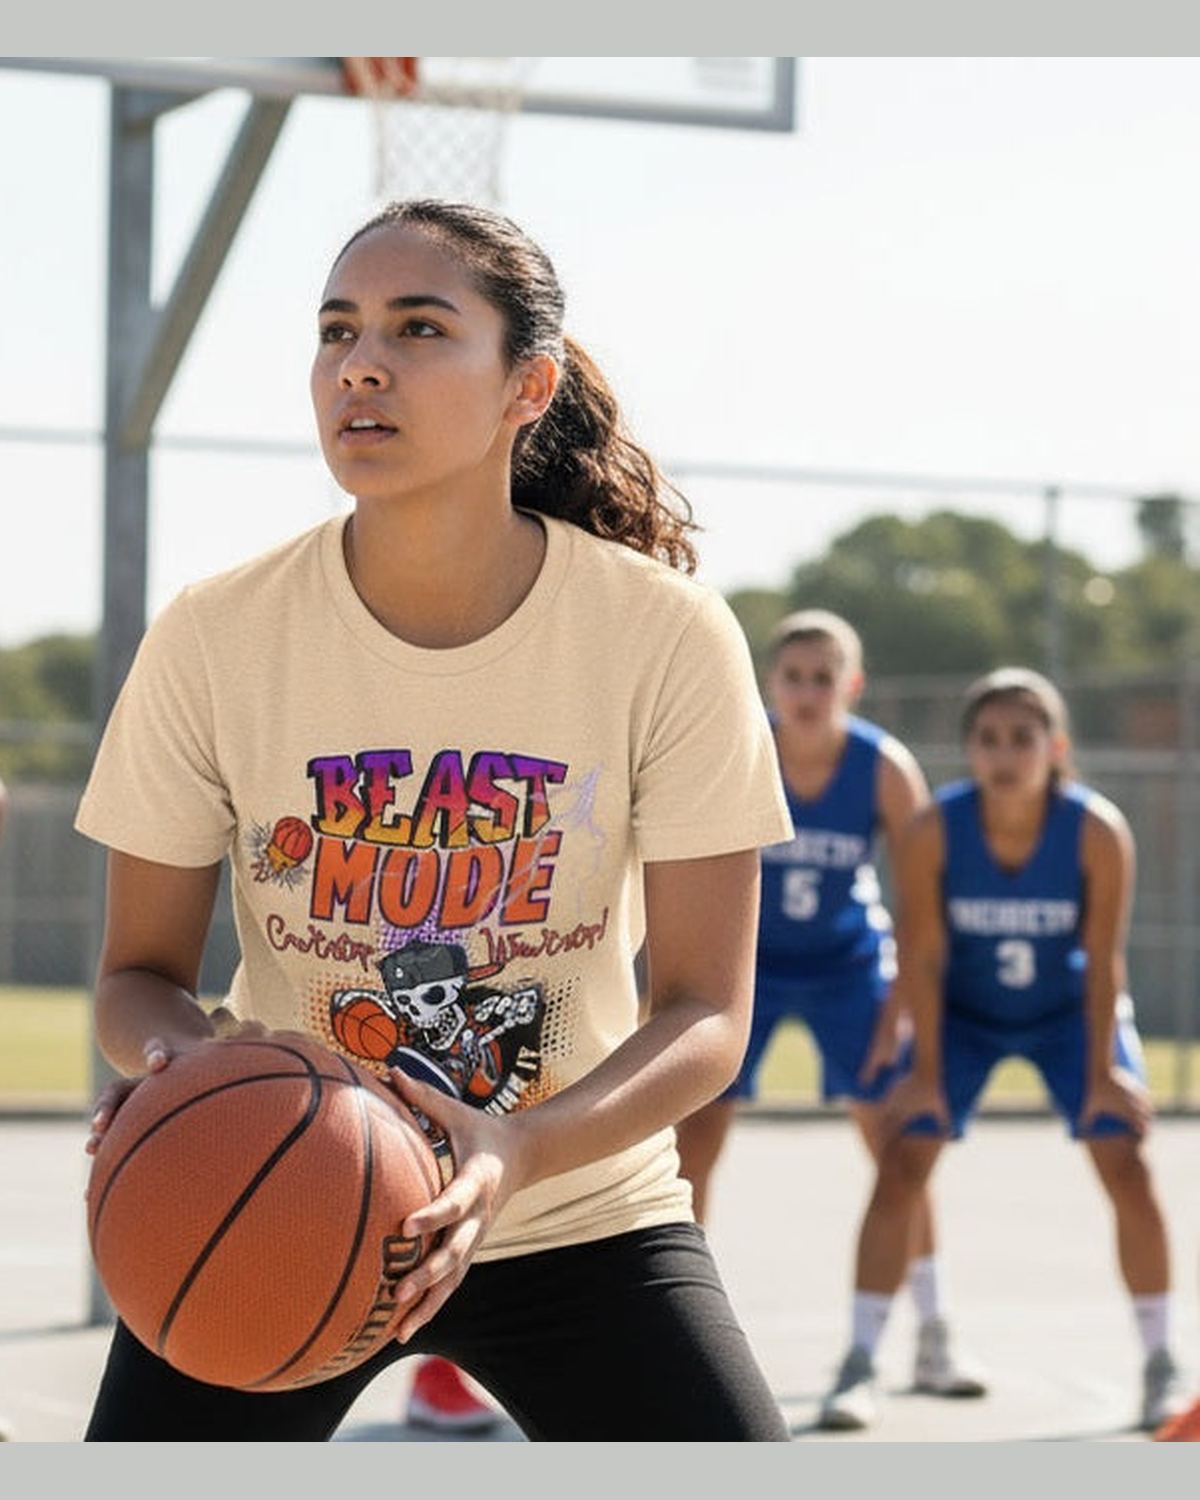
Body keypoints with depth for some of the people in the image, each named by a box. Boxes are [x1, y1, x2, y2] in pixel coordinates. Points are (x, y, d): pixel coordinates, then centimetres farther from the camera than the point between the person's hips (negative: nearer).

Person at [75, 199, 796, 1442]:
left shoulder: (670, 636, -15)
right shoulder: (212, 638, -13)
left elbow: (706, 1012, -13)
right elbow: (140, 970, -2)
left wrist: (514, 1154, -32)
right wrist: (173, 1059, -27)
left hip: (577, 1213, 0)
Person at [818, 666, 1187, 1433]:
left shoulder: (1099, 831, -26)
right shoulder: (934, 830, -26)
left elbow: (1103, 958, -19)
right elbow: (922, 952, -18)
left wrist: (1102, 1073, -17)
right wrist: (927, 1072, -15)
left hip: (1069, 1011, 0)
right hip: (963, 1012, 0)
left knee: (1128, 1167, -10)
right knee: (901, 1164, -10)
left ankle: (1163, 1367, 3)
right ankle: (861, 1361, -3)